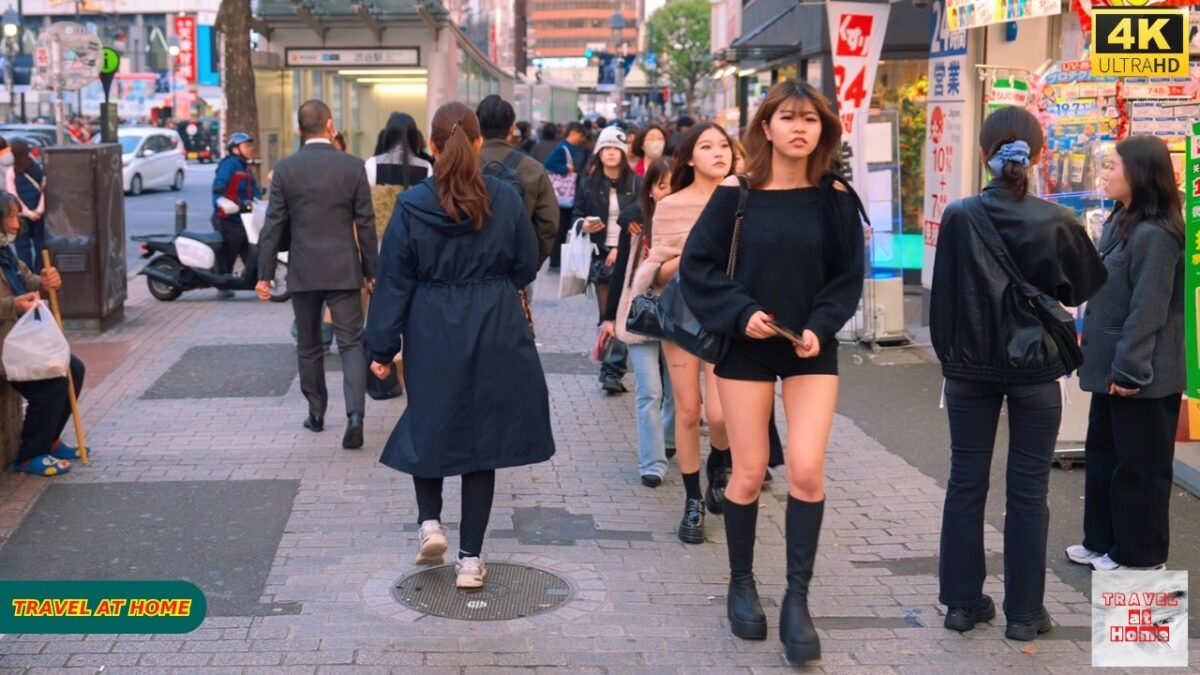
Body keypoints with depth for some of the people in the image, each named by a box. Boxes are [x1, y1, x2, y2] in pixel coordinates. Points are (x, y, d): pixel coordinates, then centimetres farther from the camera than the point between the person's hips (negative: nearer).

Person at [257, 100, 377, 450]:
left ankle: (316, 413, 24)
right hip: (344, 270, -1)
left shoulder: (285, 169, -3)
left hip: (303, 271, 1)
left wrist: (265, 273, 5)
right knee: (351, 344, -1)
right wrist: (370, 270, 7)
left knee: (309, 347, 15)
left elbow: (274, 225, -1)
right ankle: (354, 413, -17)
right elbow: (365, 223, -1)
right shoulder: (353, 166, -4)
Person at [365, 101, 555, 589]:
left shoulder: (412, 206, -8)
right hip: (495, 334, 1)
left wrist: (382, 348, 1)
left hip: (432, 334, -1)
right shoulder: (506, 199, -6)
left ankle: (430, 522, 6)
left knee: (429, 425, 21)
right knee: (482, 435, 7)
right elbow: (526, 267, 4)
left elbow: (394, 282, -5)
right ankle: (470, 558, 10)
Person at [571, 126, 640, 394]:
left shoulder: (635, 184, 2)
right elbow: (576, 214, 10)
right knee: (606, 316, 4)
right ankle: (612, 369, 10)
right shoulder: (588, 183, 7)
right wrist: (584, 225, -13)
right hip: (599, 256, 2)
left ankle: (612, 371, -9)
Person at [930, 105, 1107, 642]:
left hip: (971, 368, 1)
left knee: (966, 484, 11)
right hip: (1035, 370, -1)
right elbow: (1084, 289, 5)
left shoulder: (960, 218, -8)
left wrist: (948, 356, 8)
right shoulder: (1056, 221, -9)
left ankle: (962, 601, 17)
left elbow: (944, 297, -3)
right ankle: (1023, 611, 11)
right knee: (1028, 491, 6)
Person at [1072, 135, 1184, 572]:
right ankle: (1103, 541, 30)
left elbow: (1148, 310, -22)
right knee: (1103, 453, 18)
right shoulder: (1119, 223, 12)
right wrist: (1092, 349, 18)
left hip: (1140, 375, -10)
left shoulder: (1154, 235, -19)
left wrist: (1130, 369, -21)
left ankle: (1140, 556, 13)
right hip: (1112, 366, 10)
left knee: (1139, 464, 2)